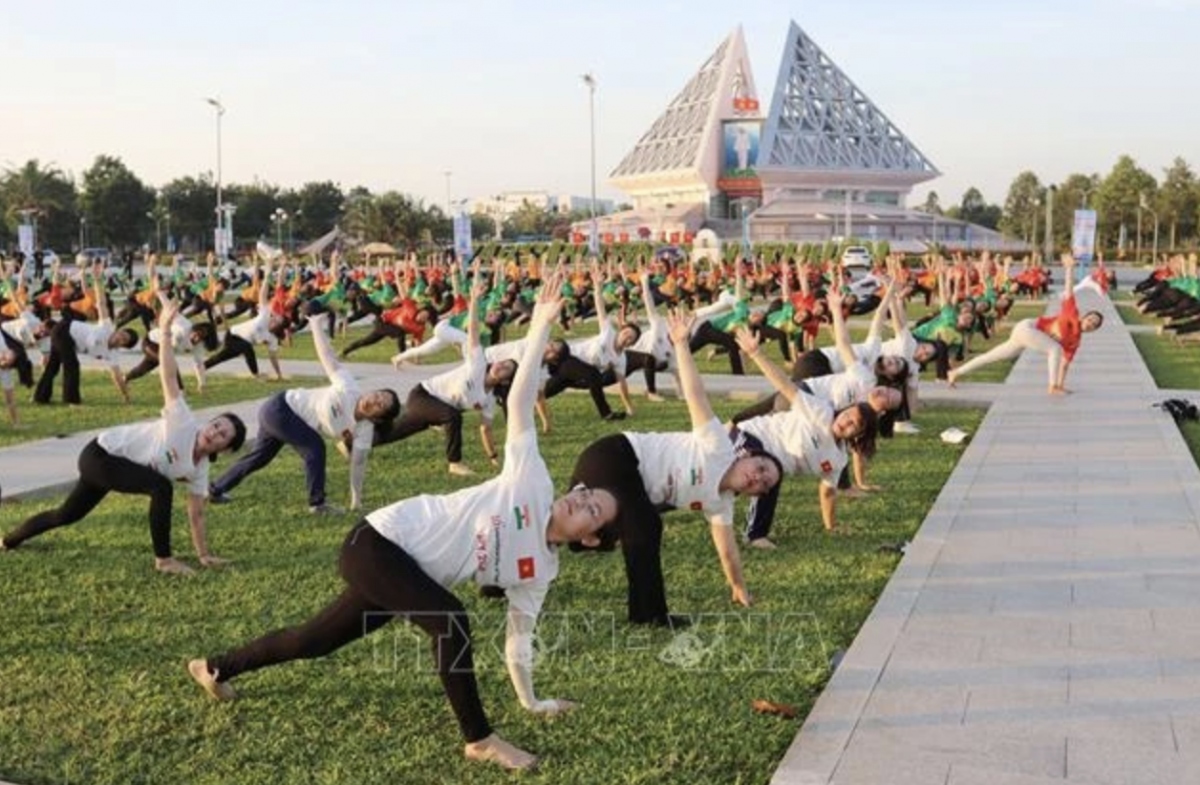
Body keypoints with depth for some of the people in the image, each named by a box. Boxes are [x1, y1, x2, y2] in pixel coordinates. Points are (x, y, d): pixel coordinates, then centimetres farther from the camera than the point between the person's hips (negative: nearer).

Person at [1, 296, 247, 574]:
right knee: (161, 488, -27)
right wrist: (166, 328, -36)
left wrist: (204, 555, -3)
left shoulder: (198, 470, -5)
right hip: (100, 454, -8)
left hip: (112, 466, 8)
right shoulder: (183, 423, -25)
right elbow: (169, 376, -30)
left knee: (67, 515, 24)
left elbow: (196, 515, 2)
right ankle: (163, 559, -15)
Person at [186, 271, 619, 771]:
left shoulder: (539, 571, 3)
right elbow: (518, 402, -14)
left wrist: (531, 701, 9)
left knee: (318, 640, 17)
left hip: (412, 576, 7)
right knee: (451, 623, -26)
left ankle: (215, 669, 38)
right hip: (378, 543, -7)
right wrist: (541, 326, -21)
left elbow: (518, 636, 11)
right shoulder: (532, 481, -11)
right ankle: (479, 740, -12)